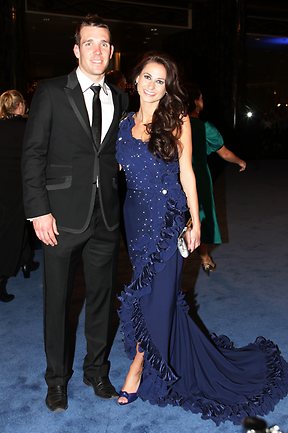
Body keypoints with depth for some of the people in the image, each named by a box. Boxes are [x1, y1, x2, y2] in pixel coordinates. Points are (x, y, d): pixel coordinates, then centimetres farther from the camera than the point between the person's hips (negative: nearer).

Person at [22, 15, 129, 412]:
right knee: (58, 300, 9)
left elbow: (118, 155, 13)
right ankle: (57, 378, 29)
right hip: (63, 216, -3)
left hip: (106, 217, 4)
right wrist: (39, 210, -11)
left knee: (101, 296, 14)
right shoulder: (51, 93, -2)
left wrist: (120, 206, 5)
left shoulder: (119, 99, 10)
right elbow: (33, 154, -5)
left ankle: (96, 369, 34)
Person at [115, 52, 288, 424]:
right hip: (134, 213, 5)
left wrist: (195, 221, -4)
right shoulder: (125, 123, 8)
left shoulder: (177, 119, -3)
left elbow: (186, 171, -3)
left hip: (166, 215, -4)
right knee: (153, 287, 12)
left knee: (155, 289, -1)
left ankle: (139, 366, 15)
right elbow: (123, 170, 9)